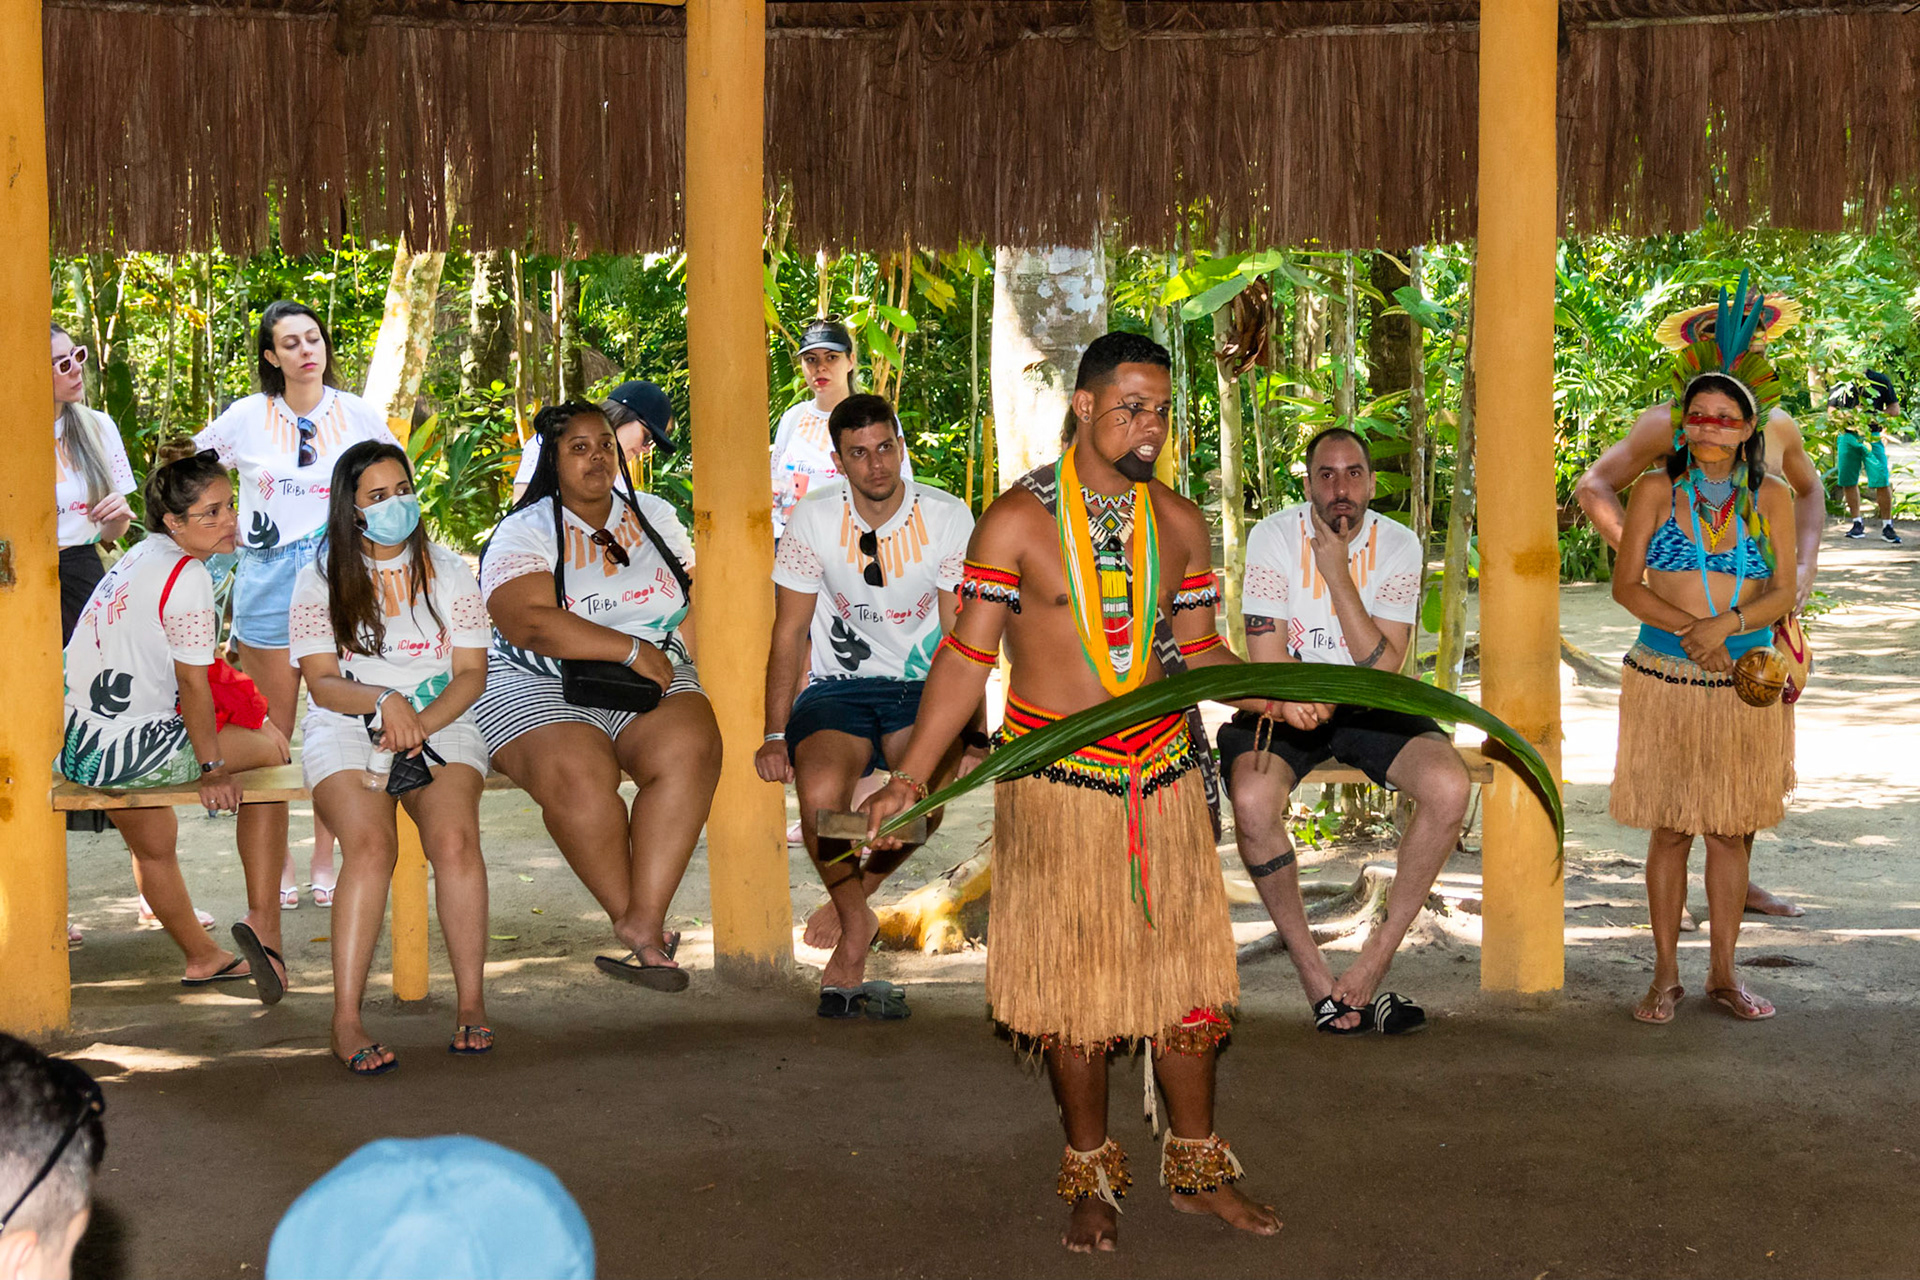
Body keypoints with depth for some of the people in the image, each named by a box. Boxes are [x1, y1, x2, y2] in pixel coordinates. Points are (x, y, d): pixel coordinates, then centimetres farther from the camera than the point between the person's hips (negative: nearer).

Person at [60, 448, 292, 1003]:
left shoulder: (140, 556, 13)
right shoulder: (186, 576, -16)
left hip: (74, 745, 9)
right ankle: (263, 920, 4)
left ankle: (201, 957, 51)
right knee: (271, 749, 7)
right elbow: (192, 684, -15)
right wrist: (211, 766, -5)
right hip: (123, 751, -9)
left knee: (153, 845, 32)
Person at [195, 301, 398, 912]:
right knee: (272, 730, 3)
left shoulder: (356, 414, 3)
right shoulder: (247, 417, 0)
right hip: (267, 580, -1)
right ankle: (276, 867, 13)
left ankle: (324, 864, 13)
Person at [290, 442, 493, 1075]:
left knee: (454, 839, -29)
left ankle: (471, 1004, -22)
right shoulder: (321, 579, 9)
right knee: (371, 845, -31)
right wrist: (383, 701, -18)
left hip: (441, 723, 1)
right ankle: (346, 1020, -31)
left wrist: (421, 723, -11)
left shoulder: (447, 571, 13)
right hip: (347, 733, -1)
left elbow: (472, 673, 7)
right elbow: (322, 683, 1)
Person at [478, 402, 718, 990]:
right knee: (578, 775, -35)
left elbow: (694, 606, 17)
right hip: (540, 690, -3)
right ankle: (641, 926, -18)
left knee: (688, 748, -31)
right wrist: (631, 649, -16)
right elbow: (529, 623, -15)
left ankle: (642, 921, -32)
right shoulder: (524, 532, 1)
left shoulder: (654, 517, 18)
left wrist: (687, 690, 2)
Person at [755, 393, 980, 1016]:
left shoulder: (947, 518, -3)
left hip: (922, 686, 0)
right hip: (839, 686, 0)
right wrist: (775, 735, -7)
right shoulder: (813, 519, -2)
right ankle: (857, 922, -7)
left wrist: (976, 732, -15)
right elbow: (789, 634, 2)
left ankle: (849, 898, -6)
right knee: (820, 792, -32)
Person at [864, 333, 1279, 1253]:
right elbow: (967, 656, -7)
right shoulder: (1017, 521, -8)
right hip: (1056, 780, -4)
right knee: (1074, 978, 4)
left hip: (1162, 774, 4)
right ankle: (1091, 1177, 20)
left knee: (1184, 968, 8)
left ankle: (1196, 1169, 22)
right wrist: (909, 776, -14)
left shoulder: (1179, 523, 6)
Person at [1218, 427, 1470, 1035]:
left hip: (1369, 706, 2)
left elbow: (1383, 666, -14)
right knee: (1252, 799, -34)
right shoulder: (1274, 536, -8)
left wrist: (1337, 575, -20)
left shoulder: (1398, 545, -4)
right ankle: (1316, 977, -16)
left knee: (1450, 786, -27)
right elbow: (1267, 660, -11)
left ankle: (1376, 957, -13)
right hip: (1285, 703, -2)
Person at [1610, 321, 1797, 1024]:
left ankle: (1723, 974, 16)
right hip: (1665, 680, -1)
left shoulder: (1770, 497, 3)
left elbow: (1784, 593, 0)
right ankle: (1666, 975, 11)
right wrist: (1689, 631, -17)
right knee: (1670, 829, 3)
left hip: (1744, 682, 1)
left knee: (1729, 831, 6)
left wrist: (1726, 624, -18)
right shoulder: (1656, 490, -1)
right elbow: (1626, 585, -4)